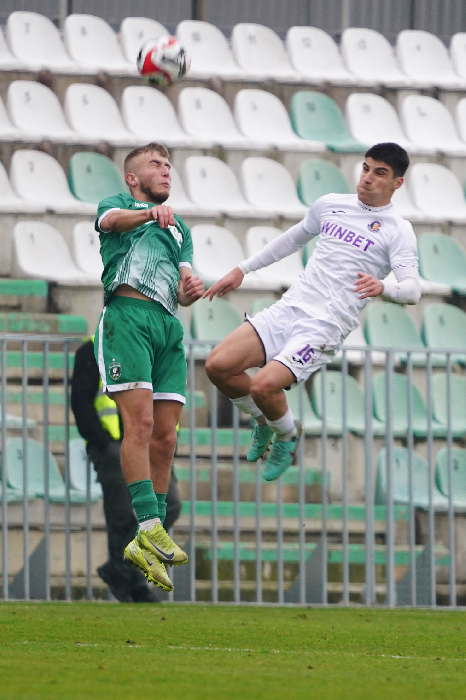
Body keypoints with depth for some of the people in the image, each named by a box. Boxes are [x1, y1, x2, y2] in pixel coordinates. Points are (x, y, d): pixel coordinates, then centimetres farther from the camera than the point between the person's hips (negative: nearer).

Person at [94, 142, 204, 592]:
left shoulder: (179, 230, 33)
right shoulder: (118, 204, 18)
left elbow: (183, 290, 22)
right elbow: (109, 219, -8)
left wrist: (191, 289, -4)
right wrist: (150, 214, -29)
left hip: (169, 326, 6)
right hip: (127, 316, -6)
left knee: (165, 436, -3)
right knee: (140, 422, -19)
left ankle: (144, 544, -2)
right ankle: (150, 526, -26)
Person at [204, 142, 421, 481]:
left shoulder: (398, 231, -3)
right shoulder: (331, 205, 14)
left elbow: (412, 290, -15)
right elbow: (292, 239, 31)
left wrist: (381, 286, -37)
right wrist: (242, 270, 30)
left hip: (325, 327, -6)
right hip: (288, 309, 6)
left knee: (264, 385, -25)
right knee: (218, 366, -11)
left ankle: (287, 434, 10)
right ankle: (265, 419, 18)